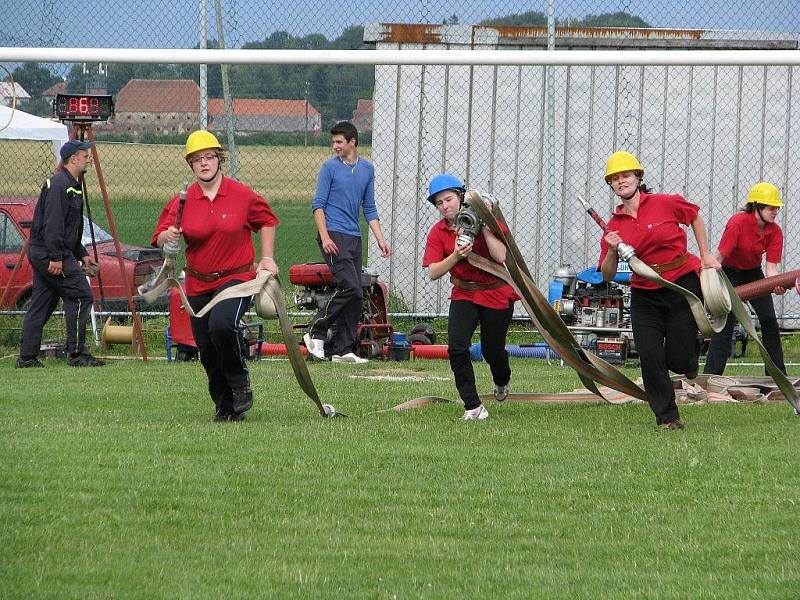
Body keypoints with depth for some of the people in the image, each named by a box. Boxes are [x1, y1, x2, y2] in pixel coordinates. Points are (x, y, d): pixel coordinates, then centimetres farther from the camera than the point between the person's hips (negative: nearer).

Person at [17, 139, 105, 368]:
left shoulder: (72, 185, 19)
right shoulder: (59, 184, -14)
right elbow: (53, 223, -21)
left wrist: (82, 254, 23)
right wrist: (56, 257, -24)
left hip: (42, 255, 10)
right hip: (49, 253, -10)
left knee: (41, 305, 9)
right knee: (80, 296, -9)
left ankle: (27, 357, 10)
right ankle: (77, 354, -9)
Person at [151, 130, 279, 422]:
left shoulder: (242, 195, -4)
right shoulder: (182, 201, 0)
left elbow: (267, 221, 13)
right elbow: (159, 238, -3)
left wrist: (267, 258, 6)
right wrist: (168, 236, -27)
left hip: (237, 278, -4)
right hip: (198, 285, 4)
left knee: (221, 324, -30)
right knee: (207, 352, 5)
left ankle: (240, 383, -8)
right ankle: (225, 406, 24)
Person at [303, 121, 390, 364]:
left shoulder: (367, 169, 14)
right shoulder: (330, 167, -1)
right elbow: (318, 205, -4)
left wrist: (380, 240, 11)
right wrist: (324, 237, -16)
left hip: (354, 237, 6)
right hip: (334, 235, -6)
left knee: (356, 295, 3)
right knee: (350, 287, -18)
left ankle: (342, 349, 8)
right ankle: (316, 332, -6)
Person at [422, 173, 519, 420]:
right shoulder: (437, 232, -4)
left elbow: (501, 257, -23)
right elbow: (433, 273, -11)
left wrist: (484, 228, -26)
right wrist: (456, 256, -27)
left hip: (497, 294, -2)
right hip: (464, 294, 2)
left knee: (492, 350, 8)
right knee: (457, 347, -17)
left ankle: (502, 381, 46)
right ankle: (473, 407, -12)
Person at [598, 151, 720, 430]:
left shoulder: (666, 203, -7)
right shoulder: (614, 224, 0)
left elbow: (695, 216, 13)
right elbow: (608, 275, 2)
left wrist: (706, 255, 9)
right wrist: (612, 251, -17)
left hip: (683, 282, -3)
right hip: (644, 292, 3)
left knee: (678, 360, -4)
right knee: (649, 357, -8)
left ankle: (689, 361, 35)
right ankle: (667, 417, 5)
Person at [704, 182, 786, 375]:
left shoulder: (775, 231, -13)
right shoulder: (738, 223, -29)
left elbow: (771, 266, -17)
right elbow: (719, 257, -29)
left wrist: (777, 283, -39)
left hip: (753, 273, 6)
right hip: (729, 272, -6)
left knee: (769, 321, 4)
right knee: (727, 322, -17)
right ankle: (710, 375, -17)